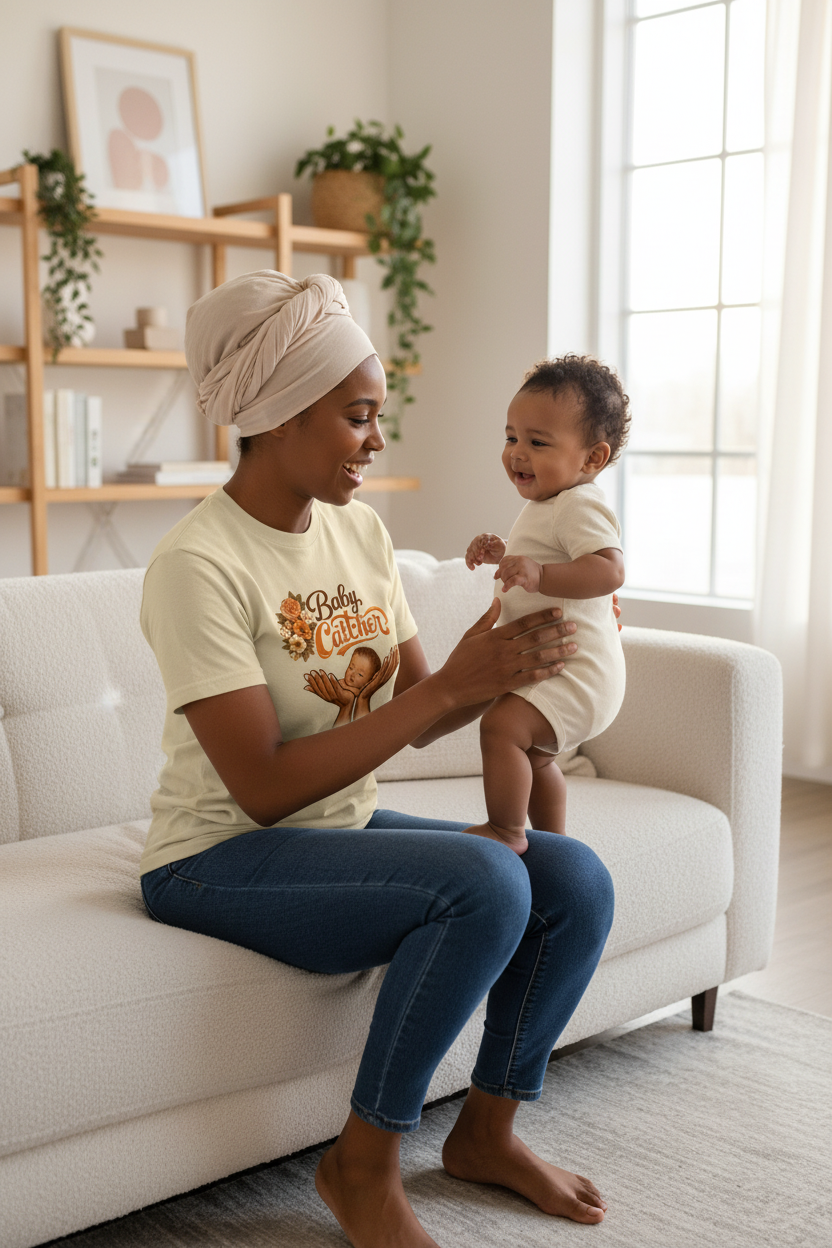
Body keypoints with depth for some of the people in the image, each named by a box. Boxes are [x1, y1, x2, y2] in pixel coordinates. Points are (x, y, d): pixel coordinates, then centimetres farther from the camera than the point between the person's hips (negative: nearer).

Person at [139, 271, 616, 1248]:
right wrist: (452, 687, -25)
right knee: (487, 880, -29)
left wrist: (497, 664, -15)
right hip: (220, 858, -7)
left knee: (576, 877, -11)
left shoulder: (360, 530, 5)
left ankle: (486, 1130, 11)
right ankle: (363, 1168, -8)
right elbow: (265, 788, -23)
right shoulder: (197, 564, -19)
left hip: (345, 829, 7)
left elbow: (414, 716, 5)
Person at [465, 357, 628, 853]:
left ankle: (506, 832, -17)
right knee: (534, 756, 25)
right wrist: (502, 554, 16)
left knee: (502, 725, -27)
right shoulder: (547, 505, 15)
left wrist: (538, 574, -44)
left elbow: (609, 570, -34)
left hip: (575, 669, -11)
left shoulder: (579, 506, -19)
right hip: (552, 666, 11)